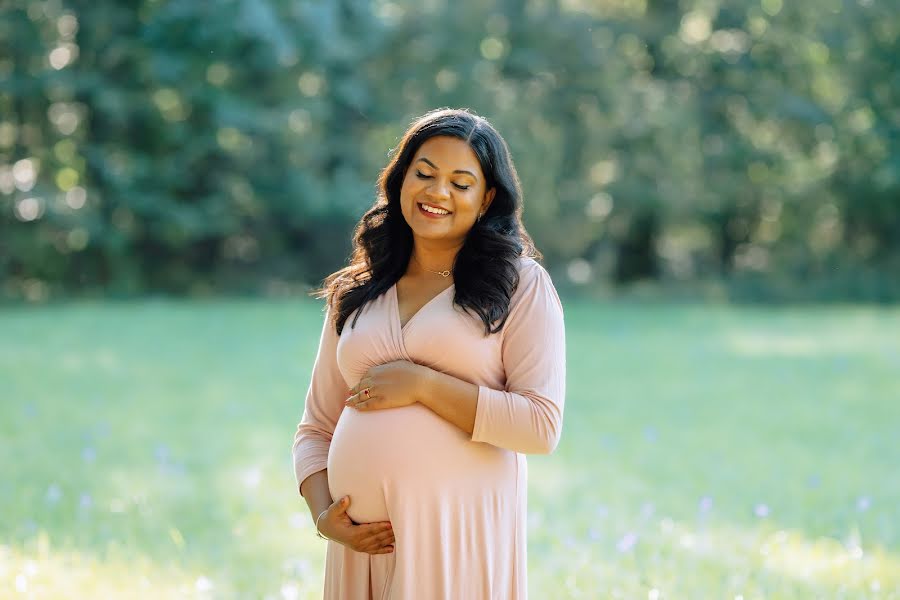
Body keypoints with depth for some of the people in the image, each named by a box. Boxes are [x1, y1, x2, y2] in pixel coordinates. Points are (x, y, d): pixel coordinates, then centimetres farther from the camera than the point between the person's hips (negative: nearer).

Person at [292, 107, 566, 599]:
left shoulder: (521, 285, 1)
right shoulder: (354, 298, 13)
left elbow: (542, 427, -9)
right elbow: (316, 428, 15)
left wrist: (423, 385, -12)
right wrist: (323, 514, -2)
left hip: (462, 531, -4)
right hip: (364, 540, 4)